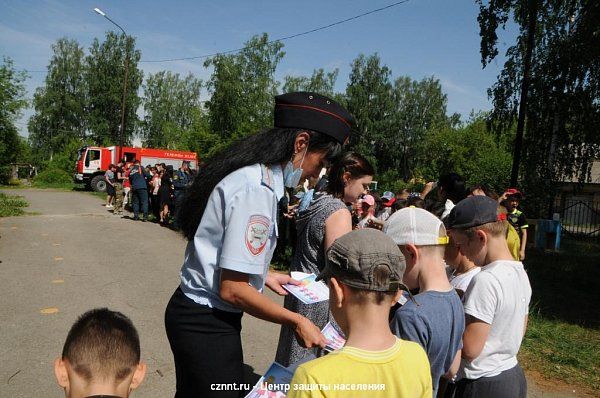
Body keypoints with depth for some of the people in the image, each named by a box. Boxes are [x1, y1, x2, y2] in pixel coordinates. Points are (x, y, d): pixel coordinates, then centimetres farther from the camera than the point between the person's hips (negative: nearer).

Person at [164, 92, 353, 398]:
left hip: (193, 310, 9)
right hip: (207, 324, -9)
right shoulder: (258, 189, -26)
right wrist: (296, 322, -15)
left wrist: (264, 276, 15)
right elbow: (233, 289, -26)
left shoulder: (250, 174, 2)